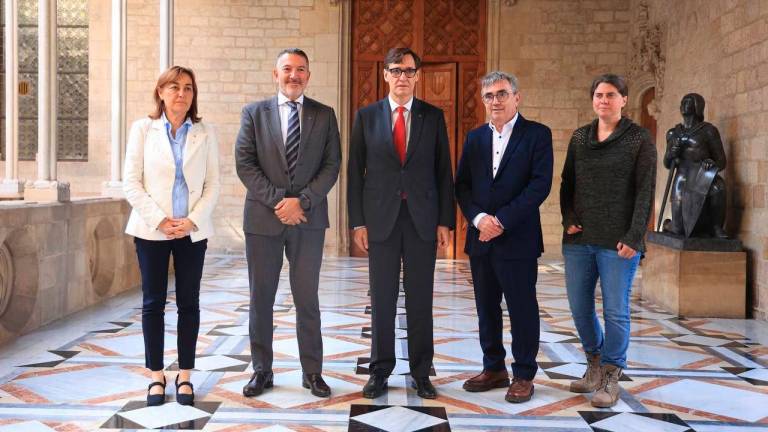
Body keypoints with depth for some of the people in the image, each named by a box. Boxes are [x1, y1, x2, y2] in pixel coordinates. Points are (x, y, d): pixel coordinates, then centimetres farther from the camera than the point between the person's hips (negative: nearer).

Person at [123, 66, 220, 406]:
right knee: (153, 302, 4)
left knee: (188, 302, 5)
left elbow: (213, 184, 3)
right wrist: (159, 221, -11)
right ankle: (156, 376, 14)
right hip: (151, 230, -1)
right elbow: (131, 182, -2)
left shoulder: (205, 134, 4)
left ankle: (185, 376, 14)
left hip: (193, 231, 1)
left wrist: (193, 220, -10)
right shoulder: (143, 129, 2)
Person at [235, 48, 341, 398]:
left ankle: (312, 372, 15)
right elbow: (244, 164, -2)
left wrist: (302, 201, -12)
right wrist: (277, 201, -12)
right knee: (261, 298, 7)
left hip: (308, 219, 0)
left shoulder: (324, 115, 7)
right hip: (263, 218, 0)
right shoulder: (254, 113, 6)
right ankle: (261, 370, 20)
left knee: (307, 299, 5)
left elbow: (331, 166, 0)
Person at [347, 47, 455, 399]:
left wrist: (445, 221, -1)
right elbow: (355, 172, 3)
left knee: (420, 299, 7)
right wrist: (357, 221, -3)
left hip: (422, 218, 1)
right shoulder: (366, 116, 4)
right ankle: (380, 371, 17)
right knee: (382, 299, 6)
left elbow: (443, 171, 5)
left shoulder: (433, 116, 6)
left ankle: (421, 372, 18)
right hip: (381, 218, 0)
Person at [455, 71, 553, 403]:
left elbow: (540, 184, -12)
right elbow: (462, 185, 8)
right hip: (481, 238, 5)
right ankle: (494, 369, 26)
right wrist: (478, 218, -10)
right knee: (487, 309, 12)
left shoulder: (537, 134, -2)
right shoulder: (475, 137, 12)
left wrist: (502, 220, -16)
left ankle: (524, 375, 17)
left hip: (517, 239, -5)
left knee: (522, 310, 3)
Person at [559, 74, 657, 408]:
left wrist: (633, 237, -13)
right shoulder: (579, 137, 12)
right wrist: (568, 219, 1)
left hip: (617, 241, -4)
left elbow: (645, 192, -5)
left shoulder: (639, 139, -1)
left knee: (615, 311, 0)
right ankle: (594, 363, 29)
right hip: (579, 239, 4)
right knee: (580, 307, 9)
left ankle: (611, 375, 16)